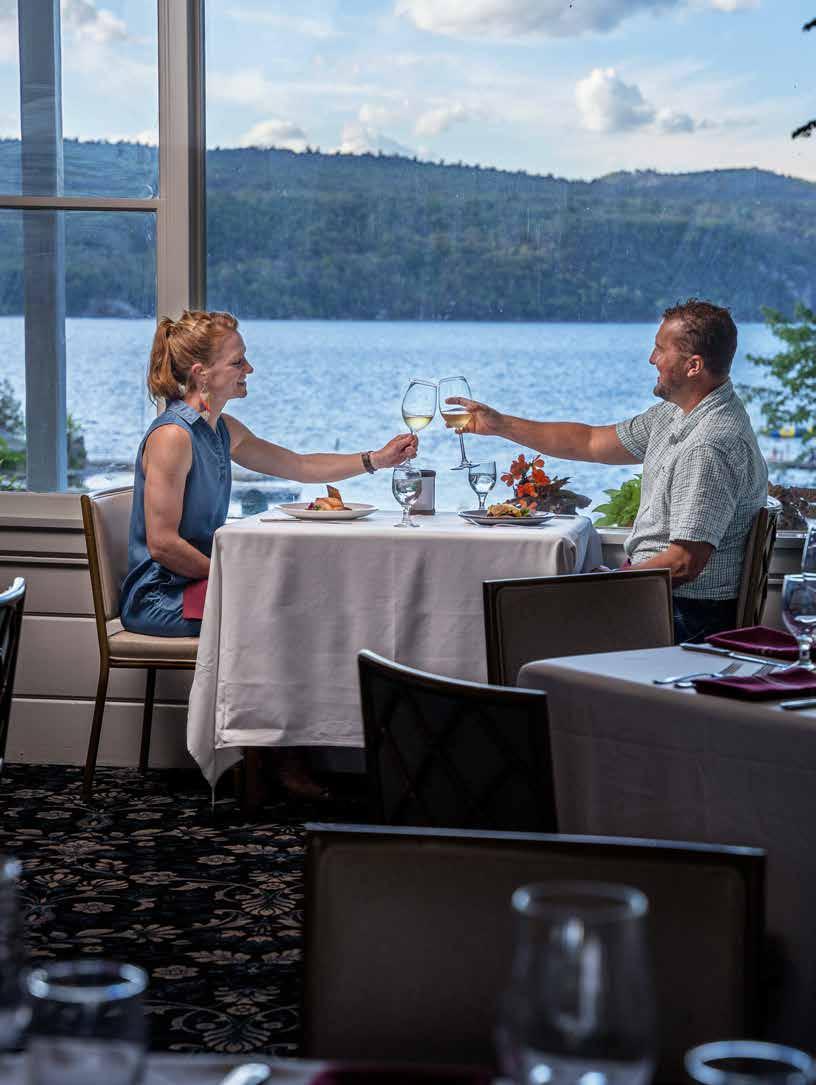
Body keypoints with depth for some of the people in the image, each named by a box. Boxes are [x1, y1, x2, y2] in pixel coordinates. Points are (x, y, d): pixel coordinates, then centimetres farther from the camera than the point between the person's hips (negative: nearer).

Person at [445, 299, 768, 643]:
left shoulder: (709, 448, -26)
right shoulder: (674, 414, 8)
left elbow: (685, 563, -28)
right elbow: (591, 442, 18)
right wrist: (501, 425, 17)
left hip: (690, 612, -10)